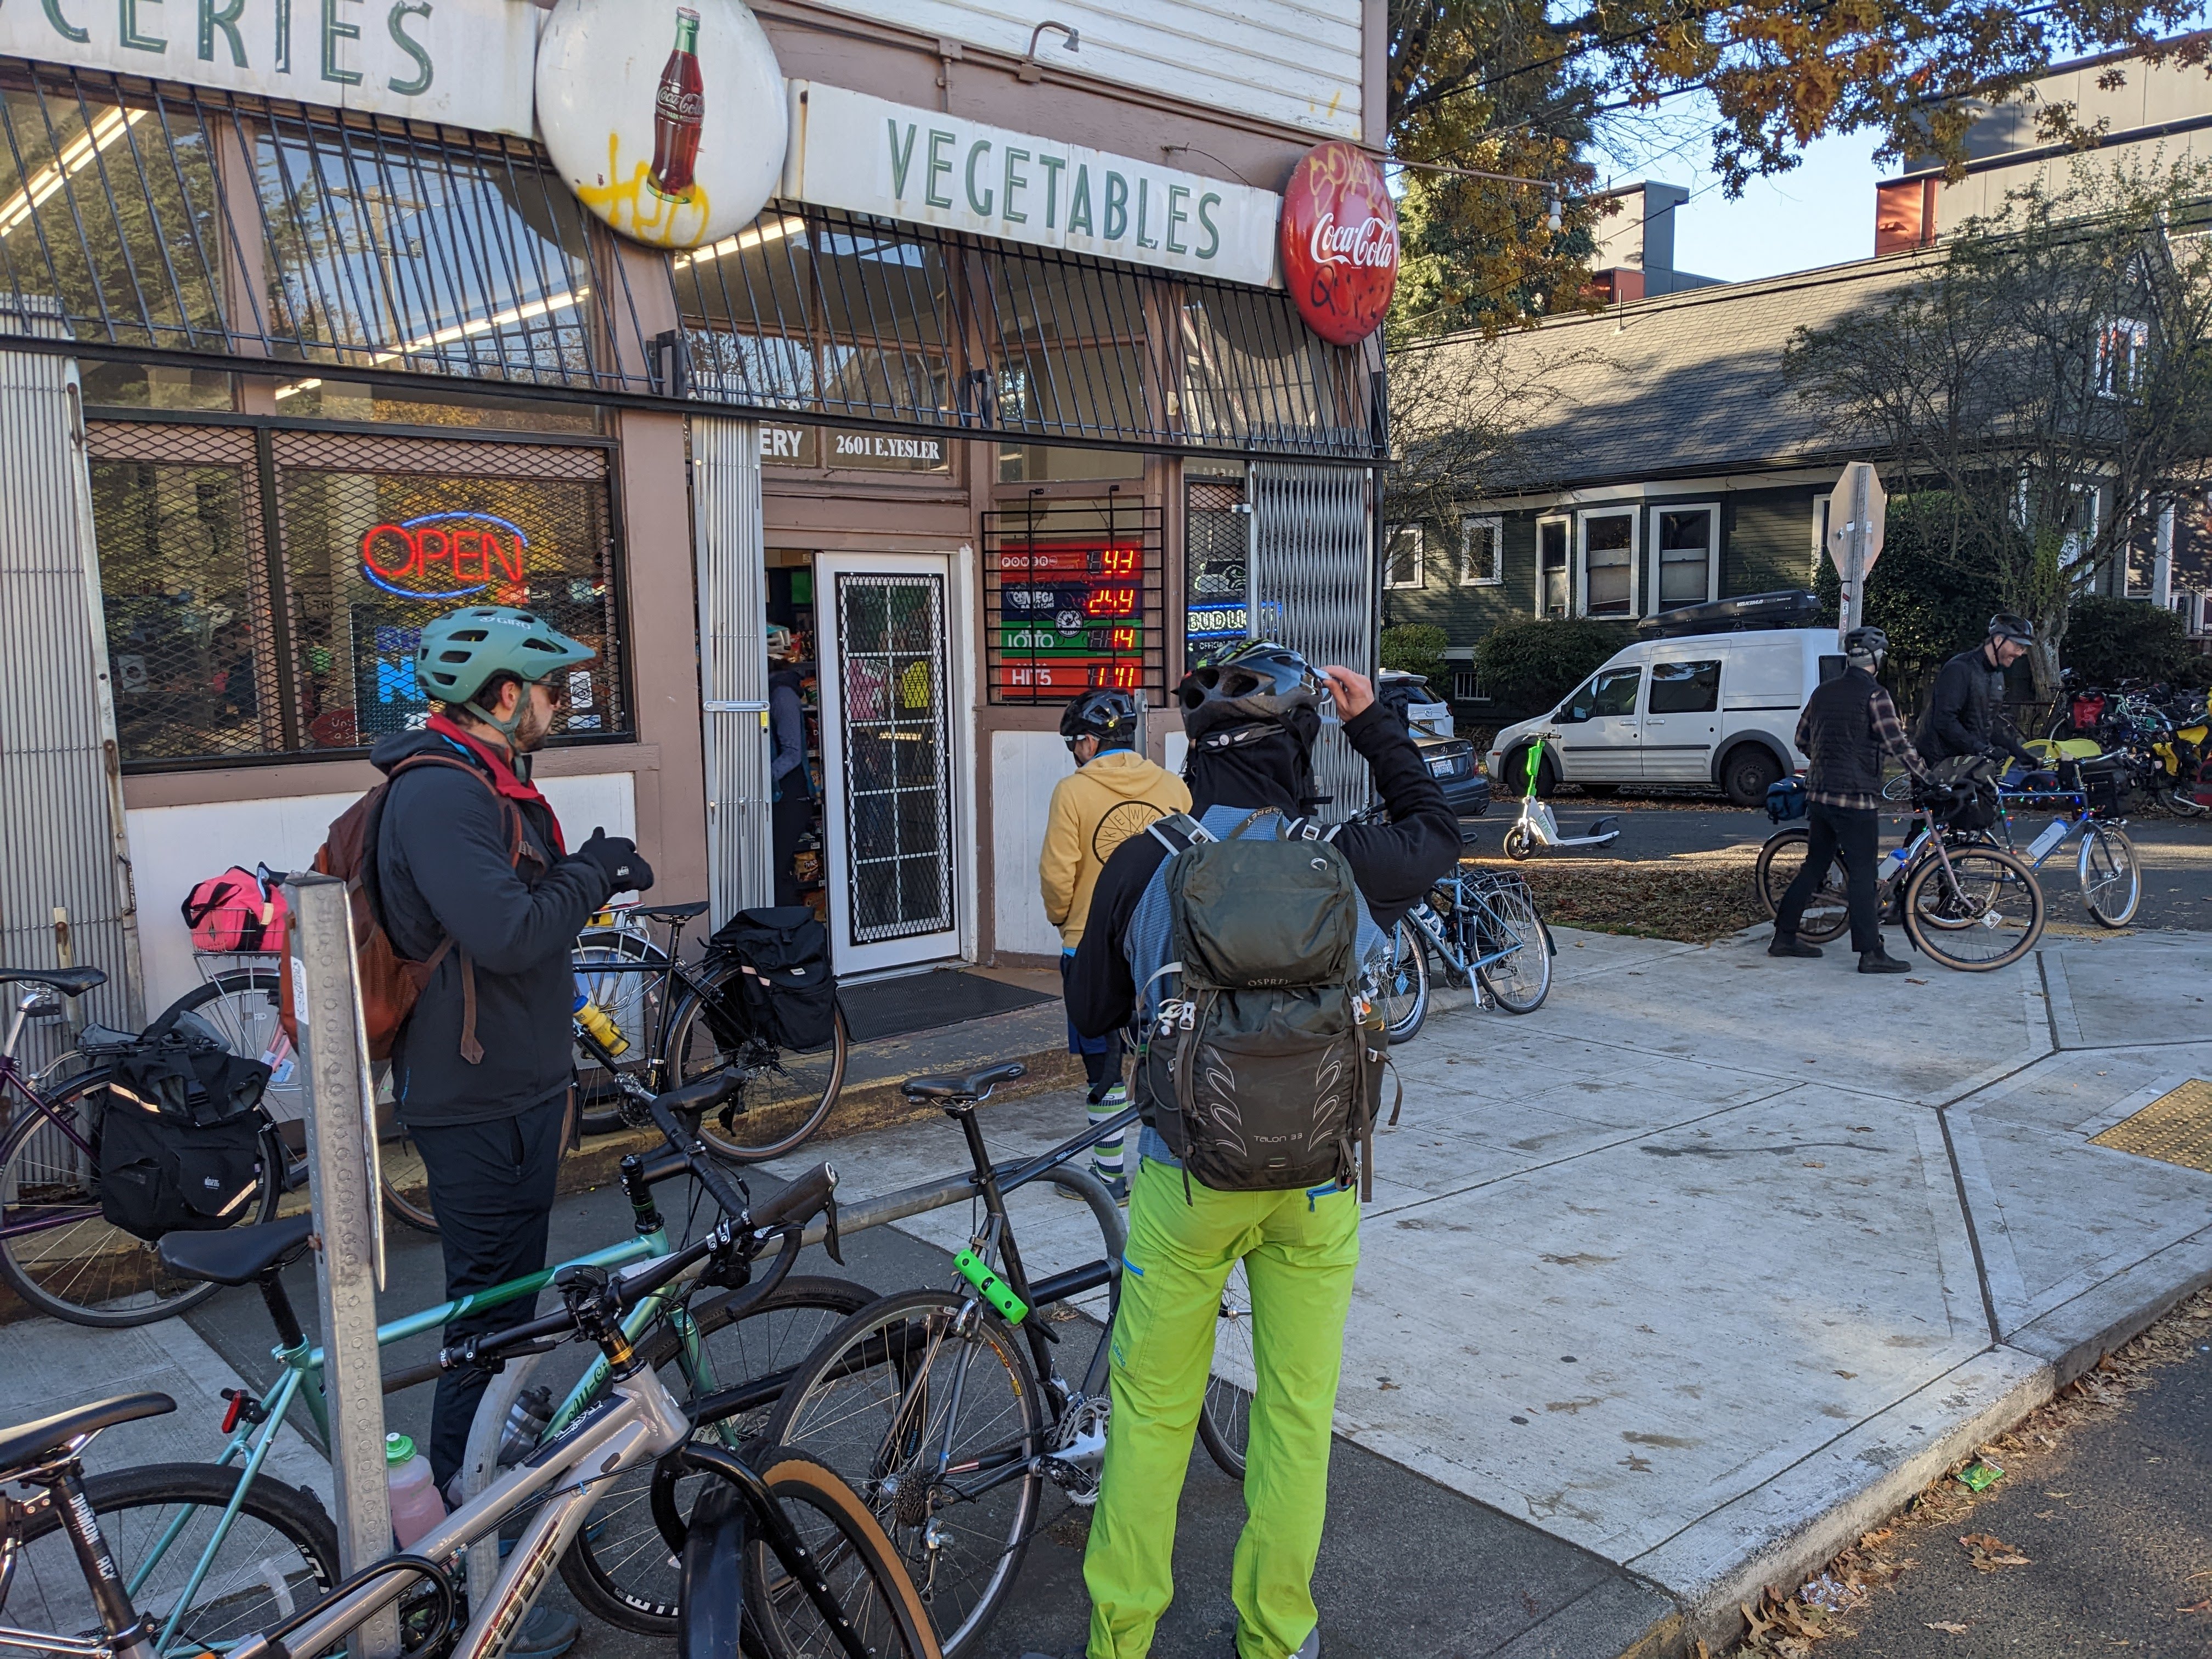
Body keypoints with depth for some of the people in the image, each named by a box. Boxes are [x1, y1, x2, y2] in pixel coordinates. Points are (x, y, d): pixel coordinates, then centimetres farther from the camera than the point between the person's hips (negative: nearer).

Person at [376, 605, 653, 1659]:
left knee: (507, 1303, 24)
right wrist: (586, 871, -17)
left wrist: (594, 877, 8)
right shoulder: (441, 792, -21)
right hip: (478, 1102, -11)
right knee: (488, 1327, -2)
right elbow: (504, 933, -31)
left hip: (517, 1087, 11)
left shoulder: (487, 782, 14)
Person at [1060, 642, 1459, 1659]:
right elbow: (1438, 833, 14)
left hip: (1188, 1174, 0)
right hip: (1318, 1178, 1)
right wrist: (1373, 720, 18)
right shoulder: (1345, 862, -10)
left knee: (1150, 1411, 15)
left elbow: (1092, 1013, 2)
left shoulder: (1140, 865, -11)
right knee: (1297, 1412, 17)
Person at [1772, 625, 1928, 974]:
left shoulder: (1823, 693, 11)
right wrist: (1928, 776, -6)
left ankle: (1784, 936, 17)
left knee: (1814, 867, 14)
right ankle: (1871, 953, -2)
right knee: (1861, 874, -4)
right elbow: (1897, 745, -14)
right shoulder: (1874, 694, -10)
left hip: (1819, 794, 7)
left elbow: (1802, 740, 19)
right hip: (1857, 797, -7)